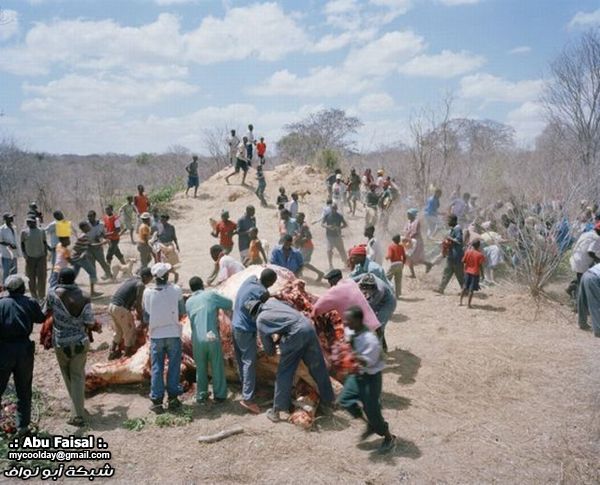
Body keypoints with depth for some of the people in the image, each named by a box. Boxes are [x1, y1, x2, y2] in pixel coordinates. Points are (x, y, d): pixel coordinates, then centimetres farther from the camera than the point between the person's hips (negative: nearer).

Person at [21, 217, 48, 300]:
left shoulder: (41, 231, 6)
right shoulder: (24, 232, 3)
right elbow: (22, 244, 7)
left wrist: (46, 251, -2)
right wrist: (24, 254, -5)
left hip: (41, 257, 0)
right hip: (30, 257, 0)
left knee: (41, 277, -2)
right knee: (31, 277, 5)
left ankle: (41, 296, 5)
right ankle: (34, 295, 17)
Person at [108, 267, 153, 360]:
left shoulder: (131, 280, 19)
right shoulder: (140, 285, -7)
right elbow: (138, 304, -9)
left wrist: (137, 313, 29)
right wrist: (142, 318, 3)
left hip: (111, 306, 9)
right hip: (121, 309, -9)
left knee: (118, 331, 25)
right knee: (129, 332, 9)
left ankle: (113, 352, 31)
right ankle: (128, 354, 17)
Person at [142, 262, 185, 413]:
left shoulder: (147, 292, -8)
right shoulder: (176, 290, -11)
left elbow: (145, 318, 0)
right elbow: (182, 313, -3)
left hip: (156, 335, 1)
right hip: (173, 334, -1)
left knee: (156, 368, 9)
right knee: (173, 366, 10)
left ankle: (157, 401, 11)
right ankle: (173, 398, 14)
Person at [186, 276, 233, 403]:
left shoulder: (188, 302, 9)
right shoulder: (211, 295, -1)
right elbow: (229, 304, 6)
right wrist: (217, 307, 25)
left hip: (197, 339, 3)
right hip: (212, 338, -3)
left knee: (201, 369, 16)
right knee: (217, 368, 10)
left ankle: (201, 395, 22)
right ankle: (219, 395, 17)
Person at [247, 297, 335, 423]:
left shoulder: (260, 320, 9)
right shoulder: (271, 301, 21)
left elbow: (268, 348, 17)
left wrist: (271, 351, 41)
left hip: (295, 334, -5)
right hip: (308, 327, 5)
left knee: (284, 373, 8)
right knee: (318, 367, 17)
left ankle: (276, 411, 16)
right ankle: (328, 401, 30)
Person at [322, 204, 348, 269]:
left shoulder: (340, 216, -2)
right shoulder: (327, 216, -2)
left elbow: (346, 224, 2)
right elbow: (322, 224, 1)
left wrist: (339, 227, -16)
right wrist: (328, 226, -19)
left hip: (338, 236, 0)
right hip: (329, 236, 0)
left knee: (342, 250, 3)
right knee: (329, 250, -3)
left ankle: (346, 263, 17)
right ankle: (330, 265, 11)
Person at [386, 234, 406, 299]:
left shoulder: (391, 246, -7)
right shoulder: (401, 246, 6)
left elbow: (389, 256, -17)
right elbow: (404, 256, 7)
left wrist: (386, 257, 4)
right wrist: (403, 264, 18)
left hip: (393, 264, -5)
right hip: (400, 263, 5)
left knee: (388, 278, 3)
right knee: (398, 280, 10)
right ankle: (397, 295, 12)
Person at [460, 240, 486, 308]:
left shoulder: (467, 252, -4)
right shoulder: (480, 254, -13)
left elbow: (463, 261, 1)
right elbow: (480, 265, -12)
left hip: (467, 272, 4)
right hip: (475, 273, -4)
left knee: (465, 287, 17)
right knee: (471, 289, -1)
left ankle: (460, 302, 22)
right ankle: (468, 304, 0)